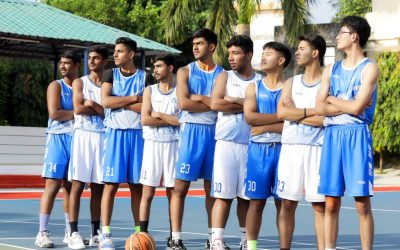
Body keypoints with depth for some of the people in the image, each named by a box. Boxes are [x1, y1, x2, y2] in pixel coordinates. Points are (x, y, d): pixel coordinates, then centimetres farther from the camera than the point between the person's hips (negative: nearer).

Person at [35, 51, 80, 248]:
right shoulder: (56, 86, 1)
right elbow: (54, 113, -12)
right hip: (58, 138, -4)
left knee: (71, 187, 8)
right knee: (52, 185, -9)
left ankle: (70, 232, 15)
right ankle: (42, 233, -8)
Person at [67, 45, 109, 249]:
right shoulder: (80, 82, 8)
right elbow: (78, 108, -7)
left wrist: (92, 105, -6)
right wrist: (101, 110, -2)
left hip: (103, 137, 2)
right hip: (83, 135, -2)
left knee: (98, 186, 5)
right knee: (78, 184, -8)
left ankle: (95, 233, 10)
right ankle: (74, 233, -9)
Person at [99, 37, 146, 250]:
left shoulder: (145, 77, 6)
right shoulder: (110, 74, 8)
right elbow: (105, 101, -8)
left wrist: (120, 103, -7)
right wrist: (134, 99, -7)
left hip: (138, 134, 1)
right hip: (115, 133, -1)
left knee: (137, 185, 4)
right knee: (111, 184, -6)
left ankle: (139, 231, 12)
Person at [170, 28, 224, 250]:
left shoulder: (222, 74, 9)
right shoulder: (185, 71, 5)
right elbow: (183, 103, -10)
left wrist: (199, 97, -10)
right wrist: (213, 104, -6)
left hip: (215, 131, 2)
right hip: (192, 130, -2)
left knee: (212, 188, 8)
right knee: (180, 186, -6)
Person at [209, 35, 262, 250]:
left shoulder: (260, 81, 10)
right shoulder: (225, 77, 8)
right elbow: (215, 104, -8)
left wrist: (234, 100, -10)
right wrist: (247, 105, -5)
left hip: (251, 144, 2)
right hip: (227, 142, -1)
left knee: (246, 196, 7)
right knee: (224, 194, -6)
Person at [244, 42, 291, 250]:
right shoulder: (253, 87, 10)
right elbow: (249, 117, -6)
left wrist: (265, 127, -13)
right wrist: (281, 116, -10)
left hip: (283, 149, -1)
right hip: (258, 149, 1)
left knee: (283, 202, 2)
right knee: (256, 201, 2)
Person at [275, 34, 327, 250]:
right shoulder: (291, 83, 14)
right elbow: (281, 112, -3)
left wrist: (296, 114, -7)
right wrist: (311, 111, -9)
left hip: (316, 149, -4)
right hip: (290, 147, 4)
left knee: (320, 205, -2)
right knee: (287, 203, 4)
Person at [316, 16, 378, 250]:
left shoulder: (369, 68, -3)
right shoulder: (331, 70, 14)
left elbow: (356, 107, -13)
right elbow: (321, 108, 4)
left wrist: (332, 100, 1)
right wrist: (348, 105, -7)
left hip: (357, 135, -5)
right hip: (332, 135, 5)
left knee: (362, 203, -5)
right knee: (331, 203, 5)